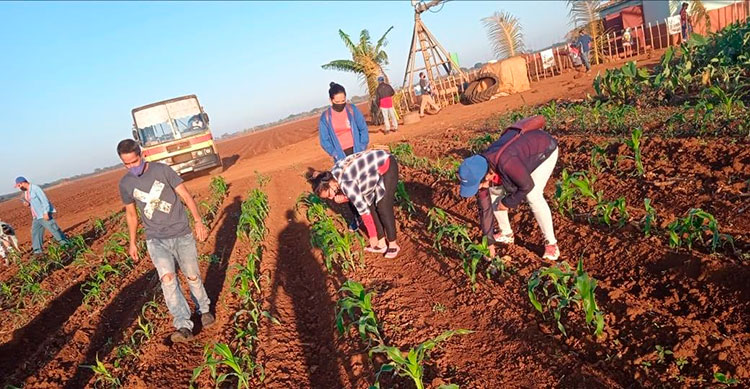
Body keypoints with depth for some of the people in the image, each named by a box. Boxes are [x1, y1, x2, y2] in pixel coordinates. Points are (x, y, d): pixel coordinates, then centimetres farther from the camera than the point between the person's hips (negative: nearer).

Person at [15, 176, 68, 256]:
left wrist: (46, 213, -22)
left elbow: (44, 200, -17)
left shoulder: (35, 189, -12)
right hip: (36, 217, 9)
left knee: (54, 230, -7)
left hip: (44, 215, -9)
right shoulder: (26, 192, 15)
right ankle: (37, 251, 11)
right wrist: (28, 204, 2)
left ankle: (67, 244, 1)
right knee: (35, 233, 6)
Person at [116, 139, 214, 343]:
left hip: (182, 234, -1)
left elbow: (185, 195, -5)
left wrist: (198, 221, -13)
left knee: (193, 276, 8)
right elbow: (131, 213, 15)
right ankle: (184, 326, -20)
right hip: (156, 239, 1)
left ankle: (204, 309, 34)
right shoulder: (125, 184, 3)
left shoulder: (162, 170, -6)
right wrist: (132, 242, 18)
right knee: (168, 278, -19)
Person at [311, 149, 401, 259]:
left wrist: (372, 236, -17)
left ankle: (393, 245, 10)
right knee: (370, 204, 7)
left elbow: (363, 210, -25)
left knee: (383, 208, -7)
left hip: (387, 167, -9)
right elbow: (357, 194, 9)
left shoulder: (345, 183, -31)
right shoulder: (334, 174, -4)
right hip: (376, 168, 9)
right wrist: (342, 198, -11)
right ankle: (382, 243, 16)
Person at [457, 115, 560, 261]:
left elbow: (527, 185, -30)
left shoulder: (505, 162, -44)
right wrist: (489, 241, -6)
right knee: (494, 192, -1)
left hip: (544, 149, -6)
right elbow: (485, 207, -11)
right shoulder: (480, 172, -19)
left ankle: (551, 244, -6)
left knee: (533, 196, -22)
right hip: (521, 149, 7)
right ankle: (506, 233, 17)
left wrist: (508, 202, -15)